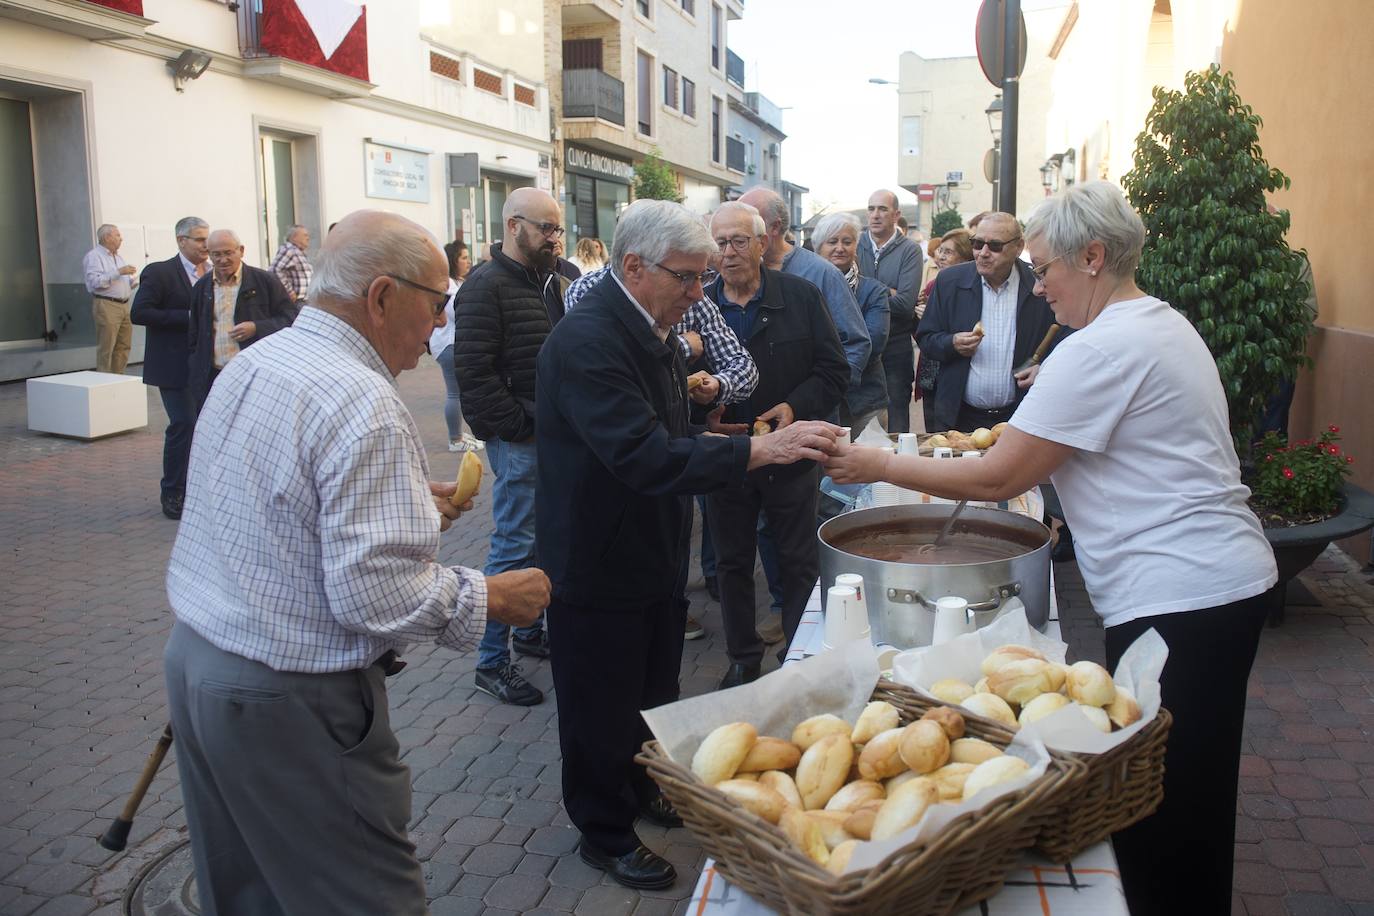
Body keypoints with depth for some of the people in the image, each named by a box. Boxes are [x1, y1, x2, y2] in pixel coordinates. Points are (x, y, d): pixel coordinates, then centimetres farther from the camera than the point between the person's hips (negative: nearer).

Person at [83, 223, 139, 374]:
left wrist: (135, 280, 4)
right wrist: (118, 272, -19)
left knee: (124, 346, 8)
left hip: (124, 305, 8)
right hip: (106, 305, -8)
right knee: (106, 349, -7)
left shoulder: (118, 257, 21)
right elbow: (95, 282, -17)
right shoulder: (94, 256, -5)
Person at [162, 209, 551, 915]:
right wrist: (493, 598, -11)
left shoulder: (251, 362, 6)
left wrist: (401, 504, 16)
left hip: (193, 653, 9)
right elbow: (376, 595, -26)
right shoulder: (363, 405, -23)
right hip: (286, 699, -9)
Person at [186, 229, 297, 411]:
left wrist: (257, 328, -16)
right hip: (212, 378, 4)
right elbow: (193, 335, 18)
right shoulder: (201, 287, 13)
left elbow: (292, 318, -2)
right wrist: (193, 376, 11)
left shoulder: (265, 281, -1)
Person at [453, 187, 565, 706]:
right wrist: (522, 427, -16)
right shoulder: (487, 286, -13)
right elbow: (474, 371, -19)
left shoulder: (545, 280, 15)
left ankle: (531, 632, 31)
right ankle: (492, 662, 7)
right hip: (517, 439, -8)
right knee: (514, 546, -4)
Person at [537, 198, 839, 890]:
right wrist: (761, 449, -39)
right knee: (602, 709, 10)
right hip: (599, 568, -9)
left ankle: (640, 787, 47)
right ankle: (605, 833, 30)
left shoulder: (651, 330, 5)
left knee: (654, 689, 24)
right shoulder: (587, 340, -27)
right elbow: (646, 458, -36)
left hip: (653, 556, 9)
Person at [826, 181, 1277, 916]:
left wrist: (877, 465, -8)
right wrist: (1022, 444, 10)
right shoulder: (1163, 324, 14)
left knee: (1160, 813, 3)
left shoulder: (1100, 350, -18)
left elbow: (997, 478, -17)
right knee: (1189, 802, 22)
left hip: (1177, 599, -10)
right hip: (1225, 580, 10)